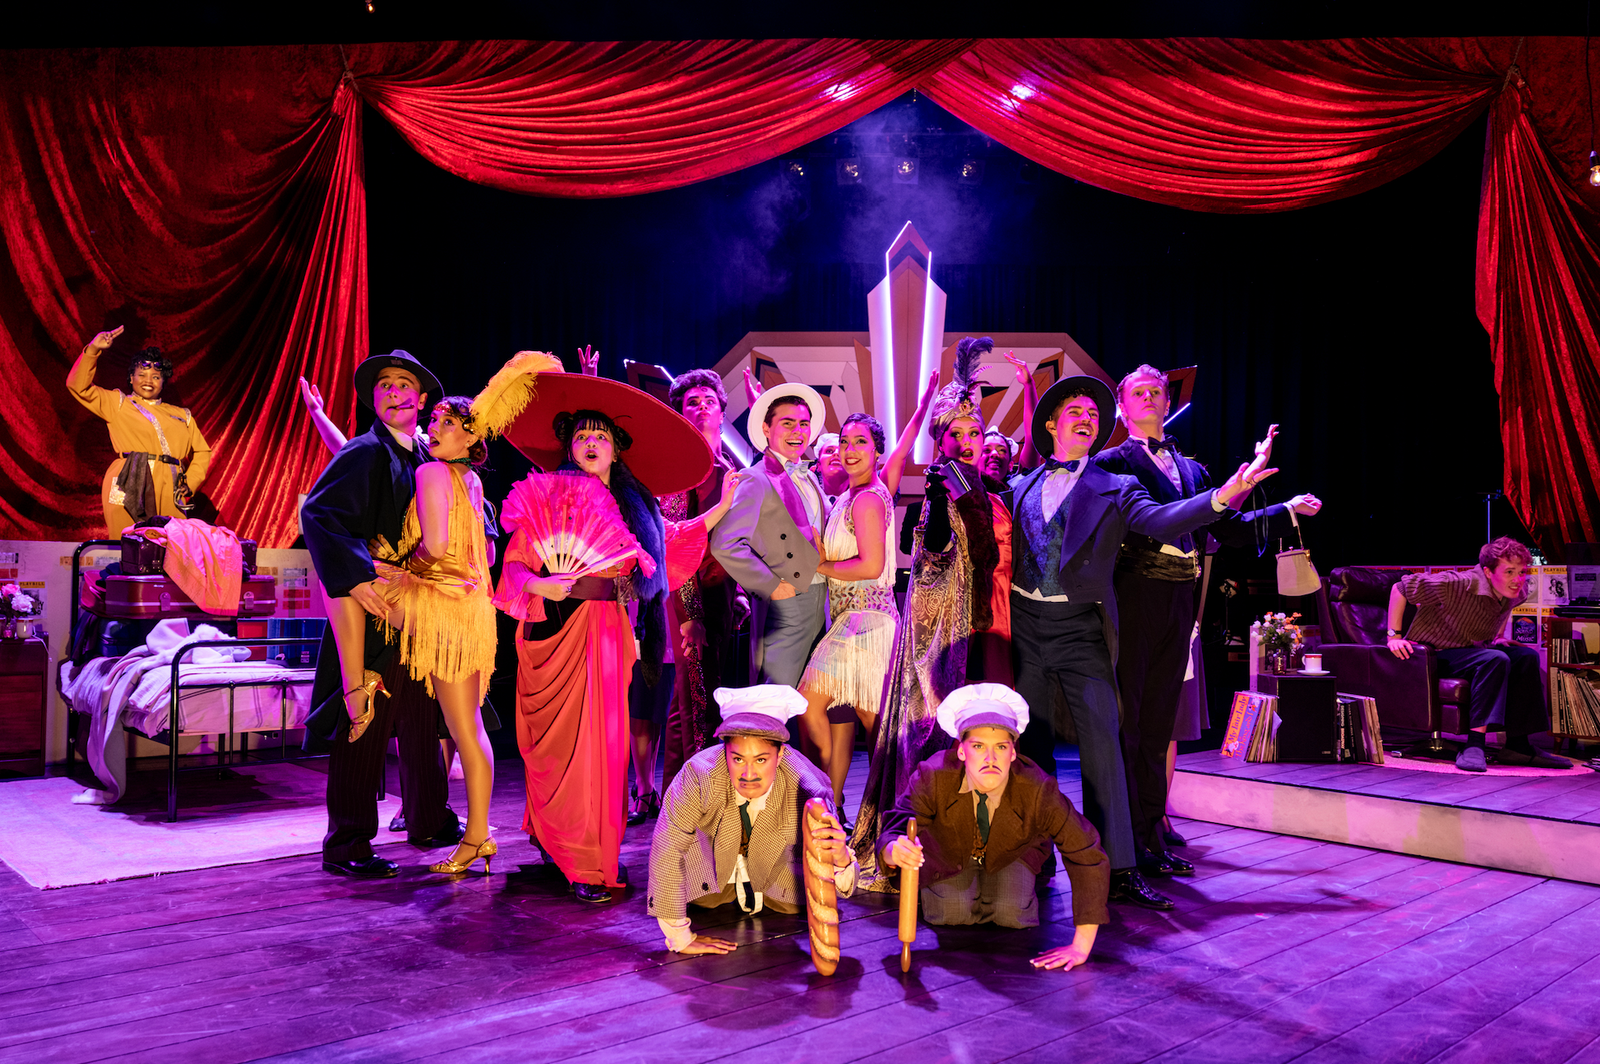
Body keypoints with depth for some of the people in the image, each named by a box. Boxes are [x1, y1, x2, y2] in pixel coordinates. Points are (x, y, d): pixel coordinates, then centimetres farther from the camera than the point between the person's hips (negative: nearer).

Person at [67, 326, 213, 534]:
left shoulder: (182, 416, 24)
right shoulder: (118, 404, 19)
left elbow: (201, 452, 26)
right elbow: (78, 386, 10)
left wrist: (190, 485, 11)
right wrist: (93, 349, 0)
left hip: (169, 494, 2)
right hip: (128, 491, -2)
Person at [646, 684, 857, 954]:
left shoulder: (807, 793, -40)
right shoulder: (698, 776, -44)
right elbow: (666, 850, -37)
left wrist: (841, 859, -63)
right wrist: (680, 938, -33)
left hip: (773, 850, 0)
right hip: (712, 847, 0)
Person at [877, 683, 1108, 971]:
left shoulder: (1038, 791, -40)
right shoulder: (932, 778, -40)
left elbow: (1089, 859, -36)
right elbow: (892, 834, -40)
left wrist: (1081, 947, -37)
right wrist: (895, 851, -68)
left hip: (1011, 851, 0)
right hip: (950, 851, 0)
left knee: (1012, 914, -17)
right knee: (950, 912, -17)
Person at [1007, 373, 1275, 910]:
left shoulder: (1115, 488, 6)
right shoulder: (1020, 487, 14)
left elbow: (1160, 520, -11)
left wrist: (1223, 494, -24)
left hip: (1081, 629, -2)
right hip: (1025, 623, 2)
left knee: (1102, 745, -7)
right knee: (1030, 745, 8)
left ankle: (1118, 871, -2)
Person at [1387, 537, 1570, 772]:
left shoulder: (1517, 592, -1)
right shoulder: (1459, 585, -26)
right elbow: (1401, 588, -21)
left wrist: (1497, 637, 14)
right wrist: (1394, 636, -21)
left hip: (1470, 651, 8)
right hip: (1431, 655, -8)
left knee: (1527, 656, -11)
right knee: (1496, 660, -30)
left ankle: (1517, 745, -8)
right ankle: (1474, 745, -34)